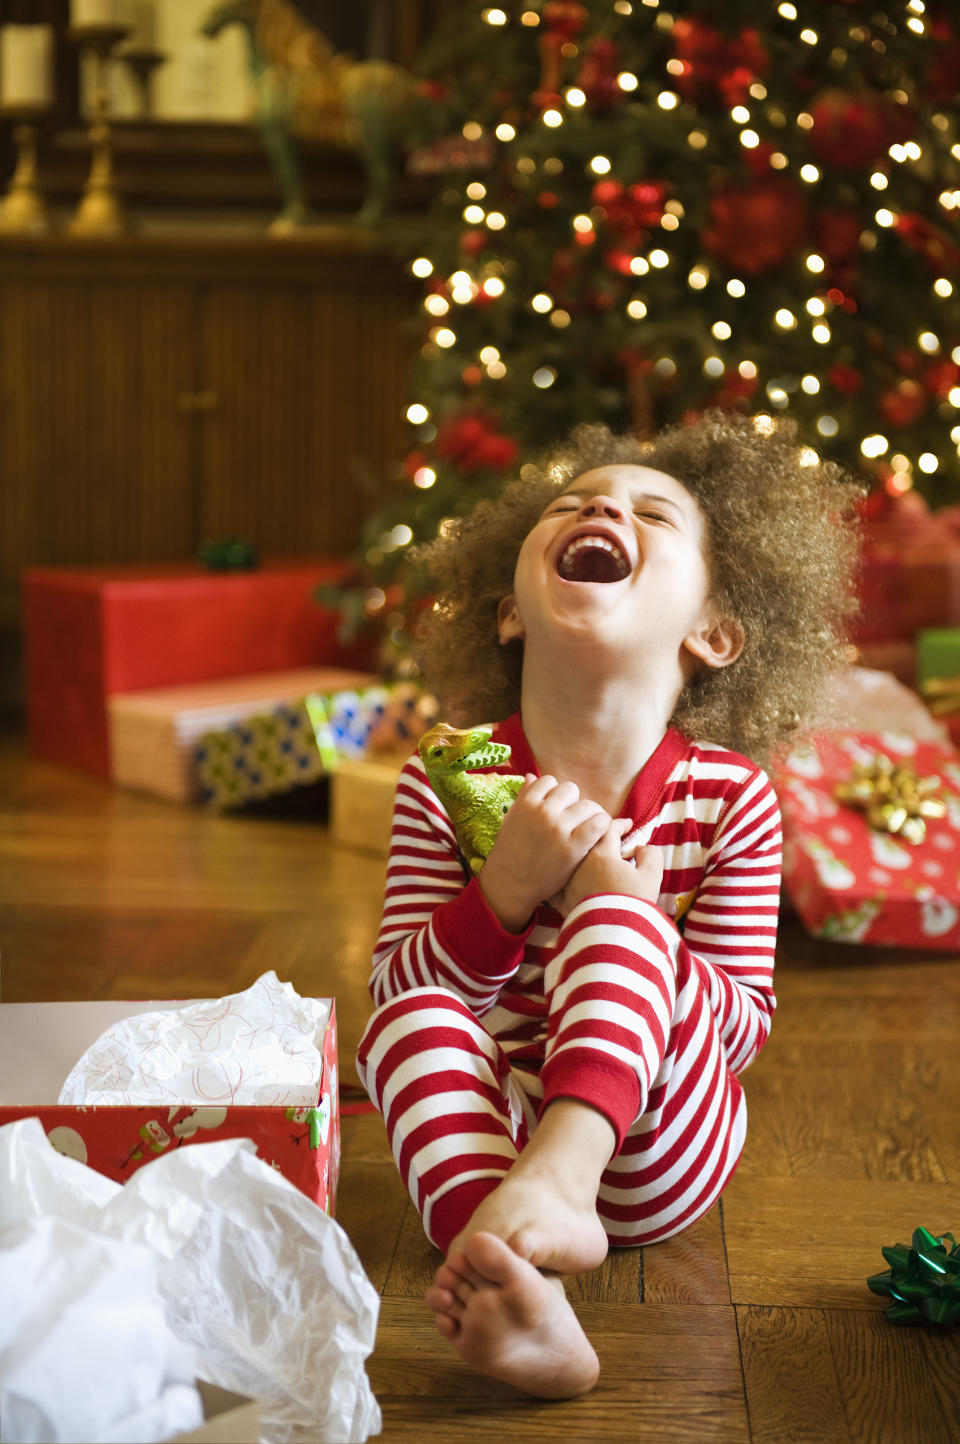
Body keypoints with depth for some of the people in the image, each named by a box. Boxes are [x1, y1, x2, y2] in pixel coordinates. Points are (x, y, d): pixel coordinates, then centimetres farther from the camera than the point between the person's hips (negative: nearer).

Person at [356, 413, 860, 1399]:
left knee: (616, 917, -25)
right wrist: (503, 893, -25)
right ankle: (511, 1283, -49)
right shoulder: (447, 782, -6)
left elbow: (743, 1029, -3)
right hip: (487, 1129, 1)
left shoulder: (729, 799, -8)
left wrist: (638, 934, -23)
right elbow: (396, 988, -7)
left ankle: (559, 1172, -49)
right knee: (412, 1019, -29)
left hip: (658, 1159, -1)